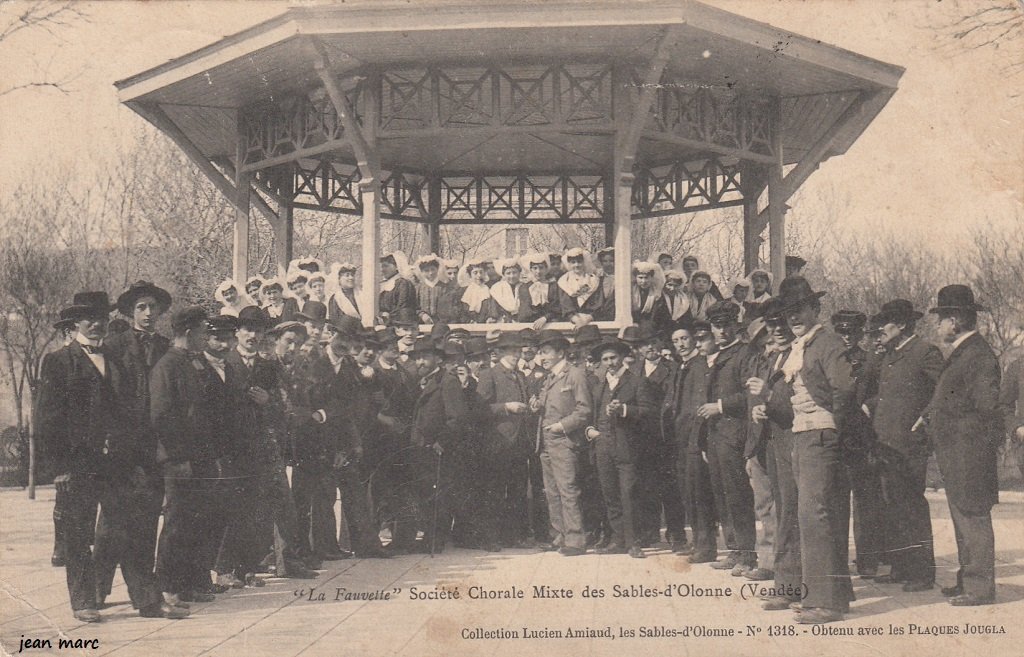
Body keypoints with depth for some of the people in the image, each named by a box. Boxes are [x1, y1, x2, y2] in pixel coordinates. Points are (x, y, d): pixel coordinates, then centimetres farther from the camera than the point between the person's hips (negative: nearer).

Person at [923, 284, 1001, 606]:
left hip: (969, 452, -11)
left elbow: (986, 408, -20)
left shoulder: (979, 355, -16)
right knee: (963, 518, 16)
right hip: (955, 453, 11)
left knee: (973, 517, -6)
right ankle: (968, 580, 24)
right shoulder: (961, 352, 17)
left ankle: (980, 588, -2)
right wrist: (930, 416, 12)